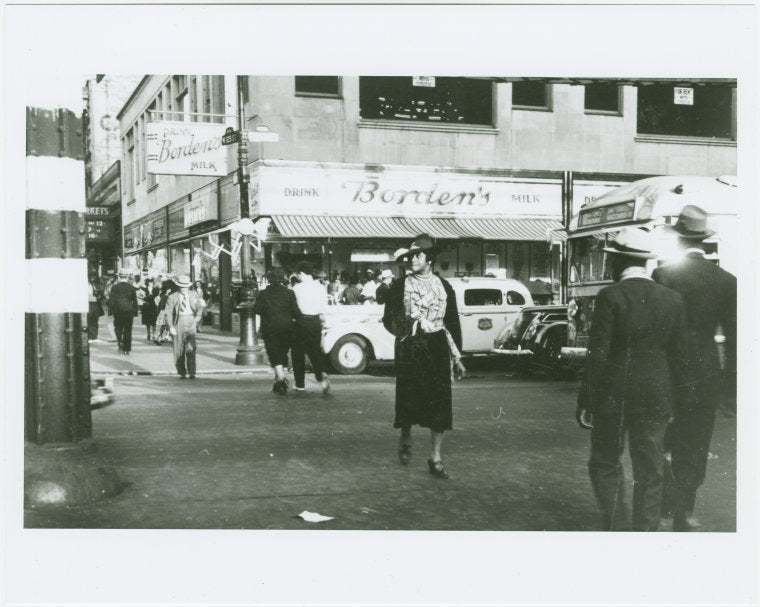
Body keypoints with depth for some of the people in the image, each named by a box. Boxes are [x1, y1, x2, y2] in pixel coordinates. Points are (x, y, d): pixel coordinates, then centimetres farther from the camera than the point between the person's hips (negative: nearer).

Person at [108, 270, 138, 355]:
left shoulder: (114, 287, -2)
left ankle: (120, 342, -7)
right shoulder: (132, 288, 0)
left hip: (118, 311, 0)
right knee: (128, 330, 5)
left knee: (118, 328, 16)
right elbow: (135, 301, 2)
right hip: (129, 311, 0)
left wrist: (111, 311, 2)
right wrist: (135, 312, 8)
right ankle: (126, 349, 5)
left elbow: (110, 300, -3)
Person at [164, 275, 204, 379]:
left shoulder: (193, 295, 11)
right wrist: (171, 327, -12)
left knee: (190, 348, -15)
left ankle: (192, 373, -13)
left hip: (190, 321, 0)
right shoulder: (172, 297, 1)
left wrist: (197, 317, -1)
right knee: (179, 350, 4)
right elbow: (167, 313, -2)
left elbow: (199, 307, 18)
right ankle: (182, 373, 17)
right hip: (178, 323, 0)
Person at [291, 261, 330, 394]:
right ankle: (321, 375, -14)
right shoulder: (320, 287, 5)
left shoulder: (297, 288, -8)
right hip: (315, 322, 4)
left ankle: (300, 384, 13)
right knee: (315, 351, 12)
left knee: (298, 353, 9)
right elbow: (324, 308, 8)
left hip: (301, 322, -4)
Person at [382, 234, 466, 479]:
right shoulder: (400, 286, 3)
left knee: (439, 402, -3)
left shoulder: (443, 286, 7)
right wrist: (404, 330, -19)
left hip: (437, 348, 1)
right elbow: (389, 318, 1)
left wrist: (457, 357, 8)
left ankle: (435, 459, 4)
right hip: (409, 349, -1)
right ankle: (405, 440, 35)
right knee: (408, 400, 5)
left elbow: (453, 322, 10)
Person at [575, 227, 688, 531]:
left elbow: (598, 355, -13)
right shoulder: (672, 299, 2)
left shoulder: (610, 296, -11)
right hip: (657, 399, 4)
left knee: (605, 465, 9)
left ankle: (617, 528, 0)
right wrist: (670, 396, 15)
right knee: (650, 472, 11)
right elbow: (679, 355, 5)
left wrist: (586, 402, -6)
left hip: (614, 395, -4)